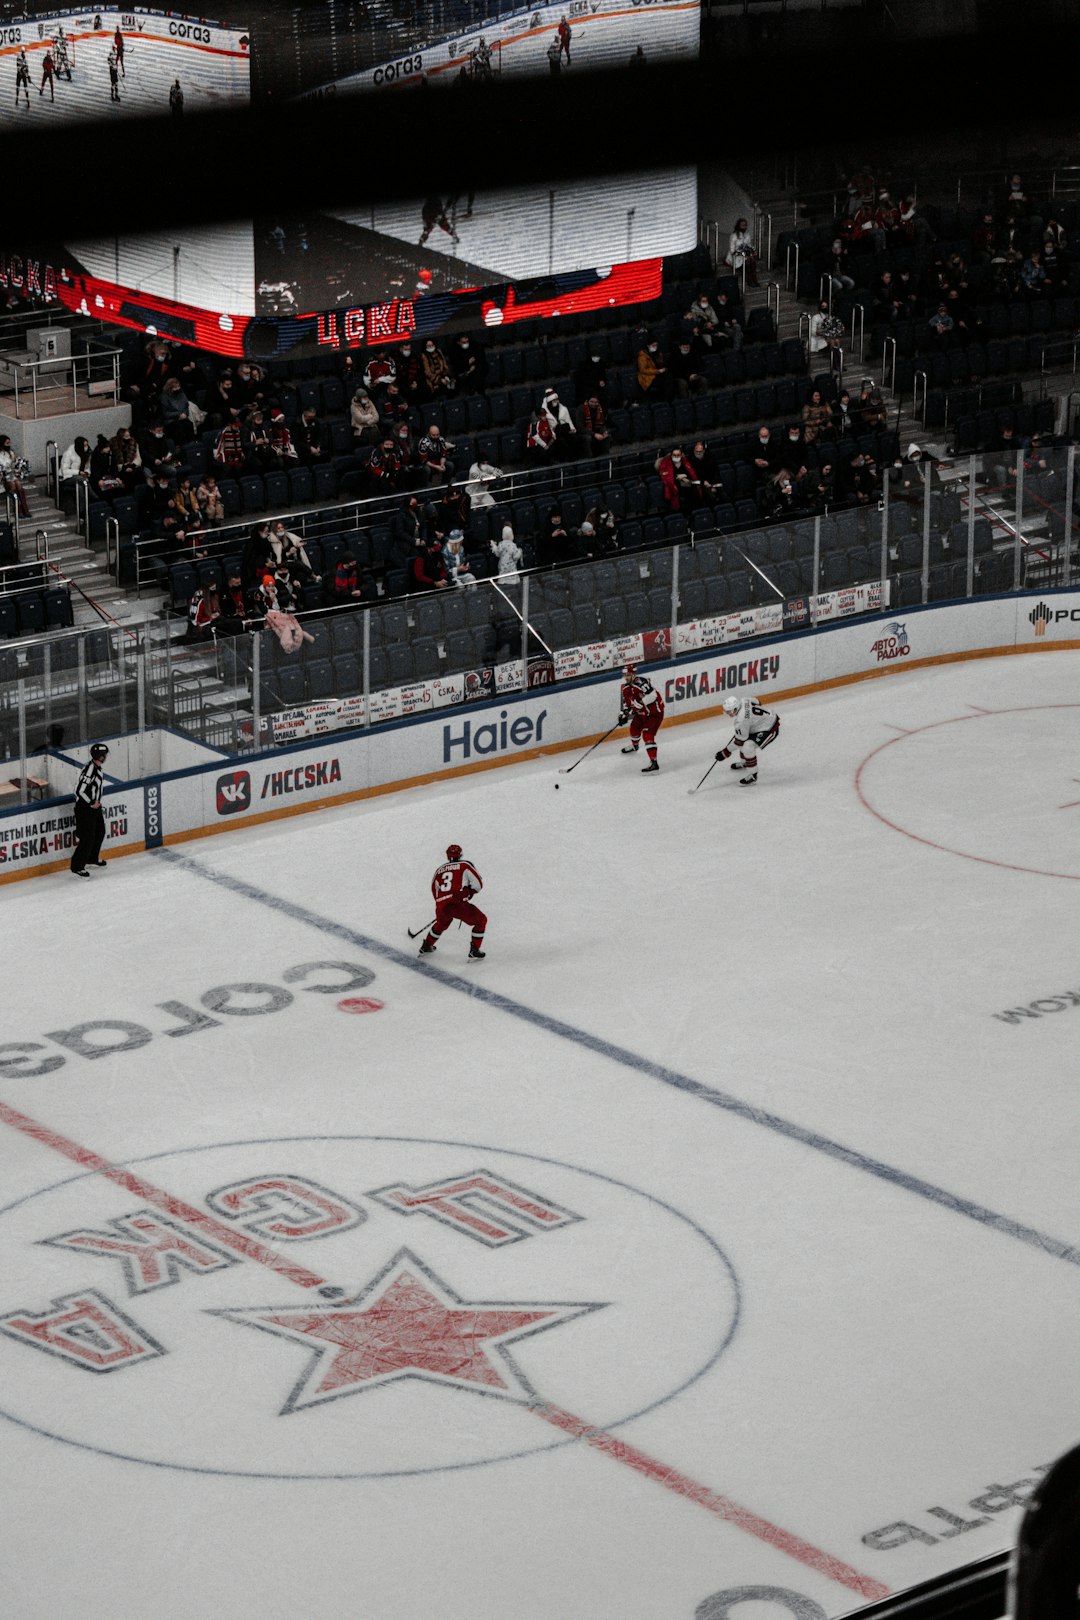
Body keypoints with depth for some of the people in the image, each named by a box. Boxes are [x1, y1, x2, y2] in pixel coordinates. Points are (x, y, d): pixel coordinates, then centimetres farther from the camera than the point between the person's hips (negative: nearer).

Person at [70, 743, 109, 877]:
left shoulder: (97, 767, 3)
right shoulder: (89, 770, -27)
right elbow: (79, 791, -29)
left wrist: (97, 801, 13)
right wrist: (92, 803, -19)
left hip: (94, 807, 10)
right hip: (85, 809, -10)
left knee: (99, 832, 24)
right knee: (87, 838, -6)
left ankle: (92, 859, 42)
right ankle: (77, 867, 3)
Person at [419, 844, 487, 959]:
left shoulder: (440, 870, 21)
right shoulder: (465, 865, 6)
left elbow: (434, 889, 32)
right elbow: (478, 884, 4)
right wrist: (470, 892, 26)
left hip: (441, 906, 5)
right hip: (458, 904, -5)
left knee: (441, 924, 36)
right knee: (480, 921, 12)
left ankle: (426, 947, 48)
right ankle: (474, 952, 5)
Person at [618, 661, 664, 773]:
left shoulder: (640, 682, -28)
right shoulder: (626, 687, 3)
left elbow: (651, 696, -38)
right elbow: (627, 702, 15)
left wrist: (638, 704, -33)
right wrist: (623, 714, 1)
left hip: (654, 711, -10)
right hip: (642, 712, 10)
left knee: (647, 734, -21)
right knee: (634, 729, 26)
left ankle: (654, 762, -25)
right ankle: (634, 746, 60)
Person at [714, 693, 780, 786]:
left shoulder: (741, 719, -29)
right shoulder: (742, 701, -6)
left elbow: (739, 741, -19)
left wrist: (726, 752, -8)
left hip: (770, 729, -11)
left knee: (748, 746, -22)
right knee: (745, 740, 23)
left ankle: (752, 775, -10)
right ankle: (744, 762, 46)